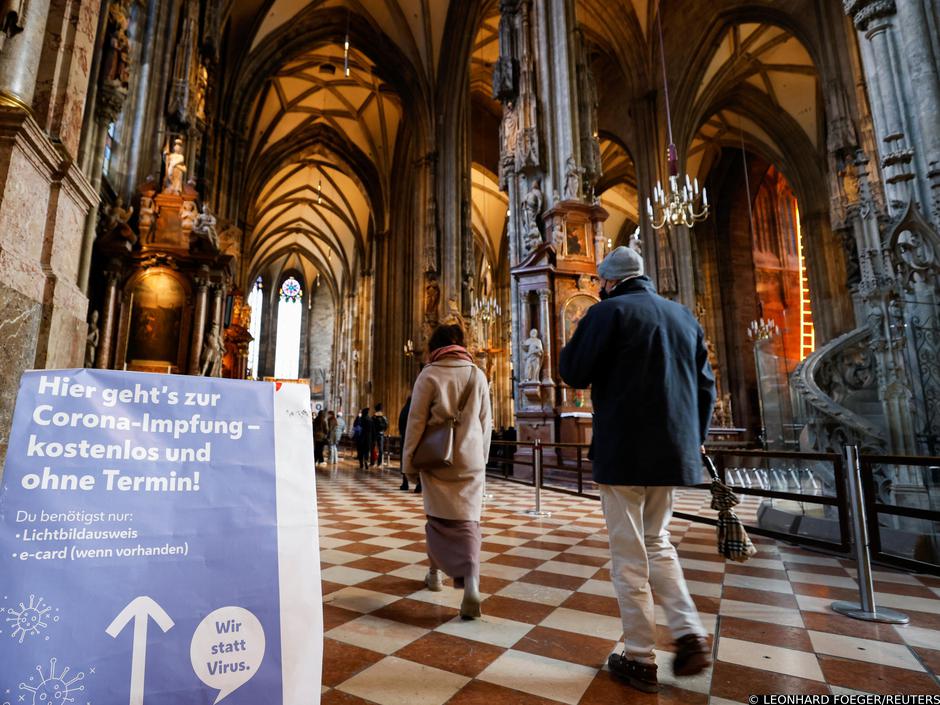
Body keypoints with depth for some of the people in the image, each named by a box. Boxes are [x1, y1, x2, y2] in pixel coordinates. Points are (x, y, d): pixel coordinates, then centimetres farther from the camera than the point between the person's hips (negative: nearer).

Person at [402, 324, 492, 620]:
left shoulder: (429, 374, -6)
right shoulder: (478, 375, 3)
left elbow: (416, 421, -6)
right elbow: (486, 422, 7)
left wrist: (408, 462, 2)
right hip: (471, 461, 1)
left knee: (438, 517, 17)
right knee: (468, 520, 3)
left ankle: (435, 573, 33)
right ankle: (471, 581, -15)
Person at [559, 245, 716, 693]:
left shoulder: (608, 312, -8)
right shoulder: (683, 316, 11)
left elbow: (572, 374, -8)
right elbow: (705, 385, 13)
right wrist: (695, 439, 22)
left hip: (623, 452, -6)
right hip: (673, 451, 6)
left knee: (629, 556, 6)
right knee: (657, 543, 23)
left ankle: (640, 660, 16)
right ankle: (691, 635, 16)